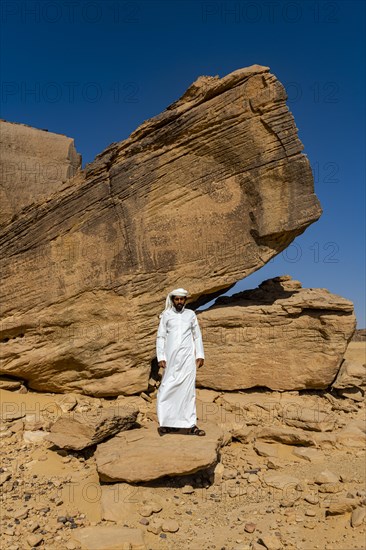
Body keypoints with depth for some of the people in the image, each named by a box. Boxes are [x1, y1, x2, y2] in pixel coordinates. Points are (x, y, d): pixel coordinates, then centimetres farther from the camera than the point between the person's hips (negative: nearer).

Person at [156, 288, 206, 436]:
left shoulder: (191, 314, 9)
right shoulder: (166, 315, 4)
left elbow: (197, 336, 11)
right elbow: (160, 337, 2)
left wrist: (200, 355, 2)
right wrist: (160, 357, -6)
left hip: (188, 358, 1)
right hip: (171, 358, -1)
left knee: (188, 390, 2)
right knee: (167, 390, -1)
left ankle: (190, 425, 7)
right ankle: (168, 423, 11)